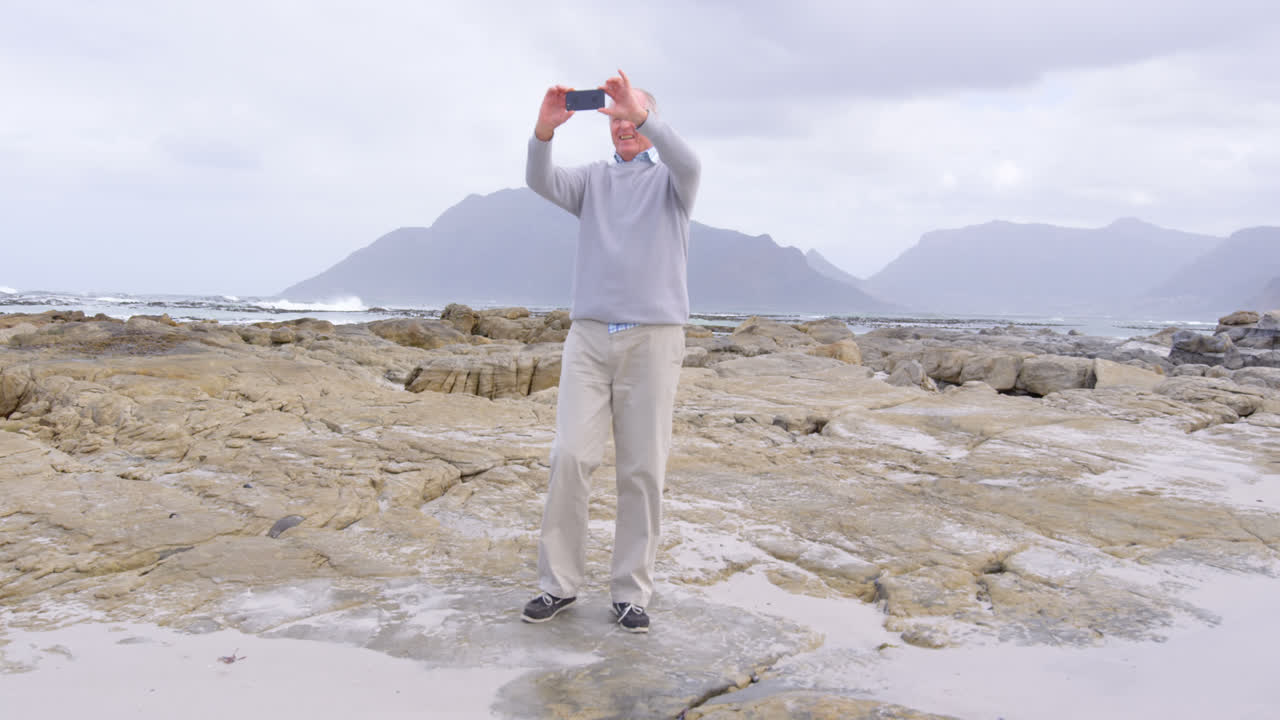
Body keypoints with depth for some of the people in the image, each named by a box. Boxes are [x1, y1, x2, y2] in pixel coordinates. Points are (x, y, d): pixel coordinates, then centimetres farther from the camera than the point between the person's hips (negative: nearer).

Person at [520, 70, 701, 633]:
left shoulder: (671, 180, 9)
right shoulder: (593, 179, 15)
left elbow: (689, 165, -16)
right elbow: (541, 182, -6)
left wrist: (642, 115, -30)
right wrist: (544, 130, -25)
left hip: (653, 339, -1)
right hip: (589, 336, 2)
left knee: (643, 470, 1)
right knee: (570, 456, -6)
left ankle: (631, 591, 10)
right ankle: (558, 583, 6)